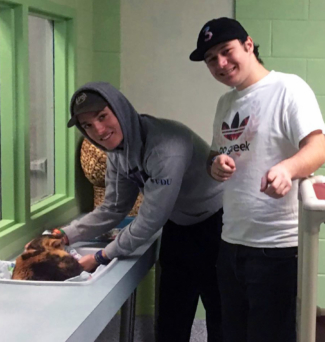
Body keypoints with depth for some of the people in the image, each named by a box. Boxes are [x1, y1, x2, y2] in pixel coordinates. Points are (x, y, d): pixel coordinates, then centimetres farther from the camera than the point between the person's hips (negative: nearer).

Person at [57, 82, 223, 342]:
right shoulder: (118, 151, -5)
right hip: (178, 226, 8)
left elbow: (151, 220, -29)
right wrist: (63, 237, -7)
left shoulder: (166, 145, -33)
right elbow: (113, 210, 3)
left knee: (221, 315, 4)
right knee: (170, 319, 13)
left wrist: (101, 258, -20)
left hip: (215, 225, -8)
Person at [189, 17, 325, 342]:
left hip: (277, 247, -8)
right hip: (231, 243, 8)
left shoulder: (288, 88, -11)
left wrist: (287, 168, -44)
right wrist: (216, 165, -4)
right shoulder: (225, 102, 13)